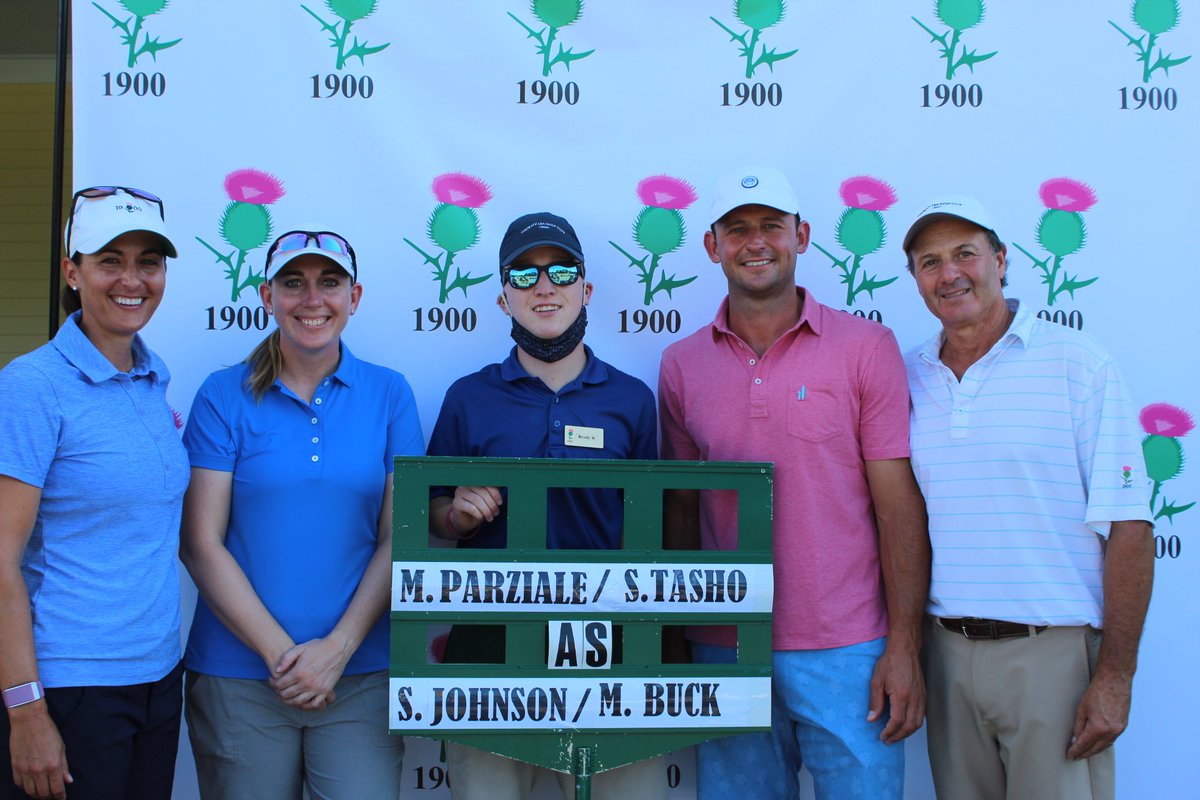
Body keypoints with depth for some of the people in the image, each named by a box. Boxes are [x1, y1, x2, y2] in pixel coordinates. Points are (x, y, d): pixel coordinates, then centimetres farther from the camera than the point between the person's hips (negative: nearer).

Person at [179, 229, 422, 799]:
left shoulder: (388, 394, 5)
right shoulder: (224, 395, 2)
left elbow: (400, 538, 2)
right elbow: (200, 544, -2)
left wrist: (338, 647, -9)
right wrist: (279, 652, -9)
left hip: (361, 676, 1)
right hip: (238, 677, 0)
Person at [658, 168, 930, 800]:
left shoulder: (867, 347, -2)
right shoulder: (681, 364, 7)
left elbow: (900, 508, -4)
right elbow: (682, 511, 11)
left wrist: (904, 648, -9)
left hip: (847, 652, -2)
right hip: (724, 651, 3)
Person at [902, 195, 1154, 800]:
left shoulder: (1076, 364, -4)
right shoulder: (907, 381, 7)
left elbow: (1127, 527, -8)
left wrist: (1114, 676, -13)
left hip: (1052, 652, -3)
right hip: (946, 653, 4)